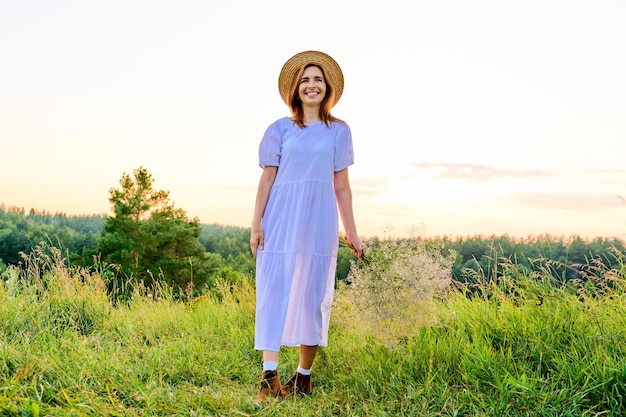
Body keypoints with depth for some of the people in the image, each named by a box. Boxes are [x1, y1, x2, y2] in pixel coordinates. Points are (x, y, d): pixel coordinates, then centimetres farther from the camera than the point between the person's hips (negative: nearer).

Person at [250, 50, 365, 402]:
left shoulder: (339, 131, 8)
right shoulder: (280, 129, 6)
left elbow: (342, 185, 9)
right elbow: (267, 179, 4)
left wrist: (352, 232, 8)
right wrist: (256, 224, -2)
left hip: (319, 223, 1)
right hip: (281, 221, 0)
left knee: (313, 295, 3)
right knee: (274, 292, -5)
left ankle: (304, 377, 15)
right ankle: (270, 376, -4)